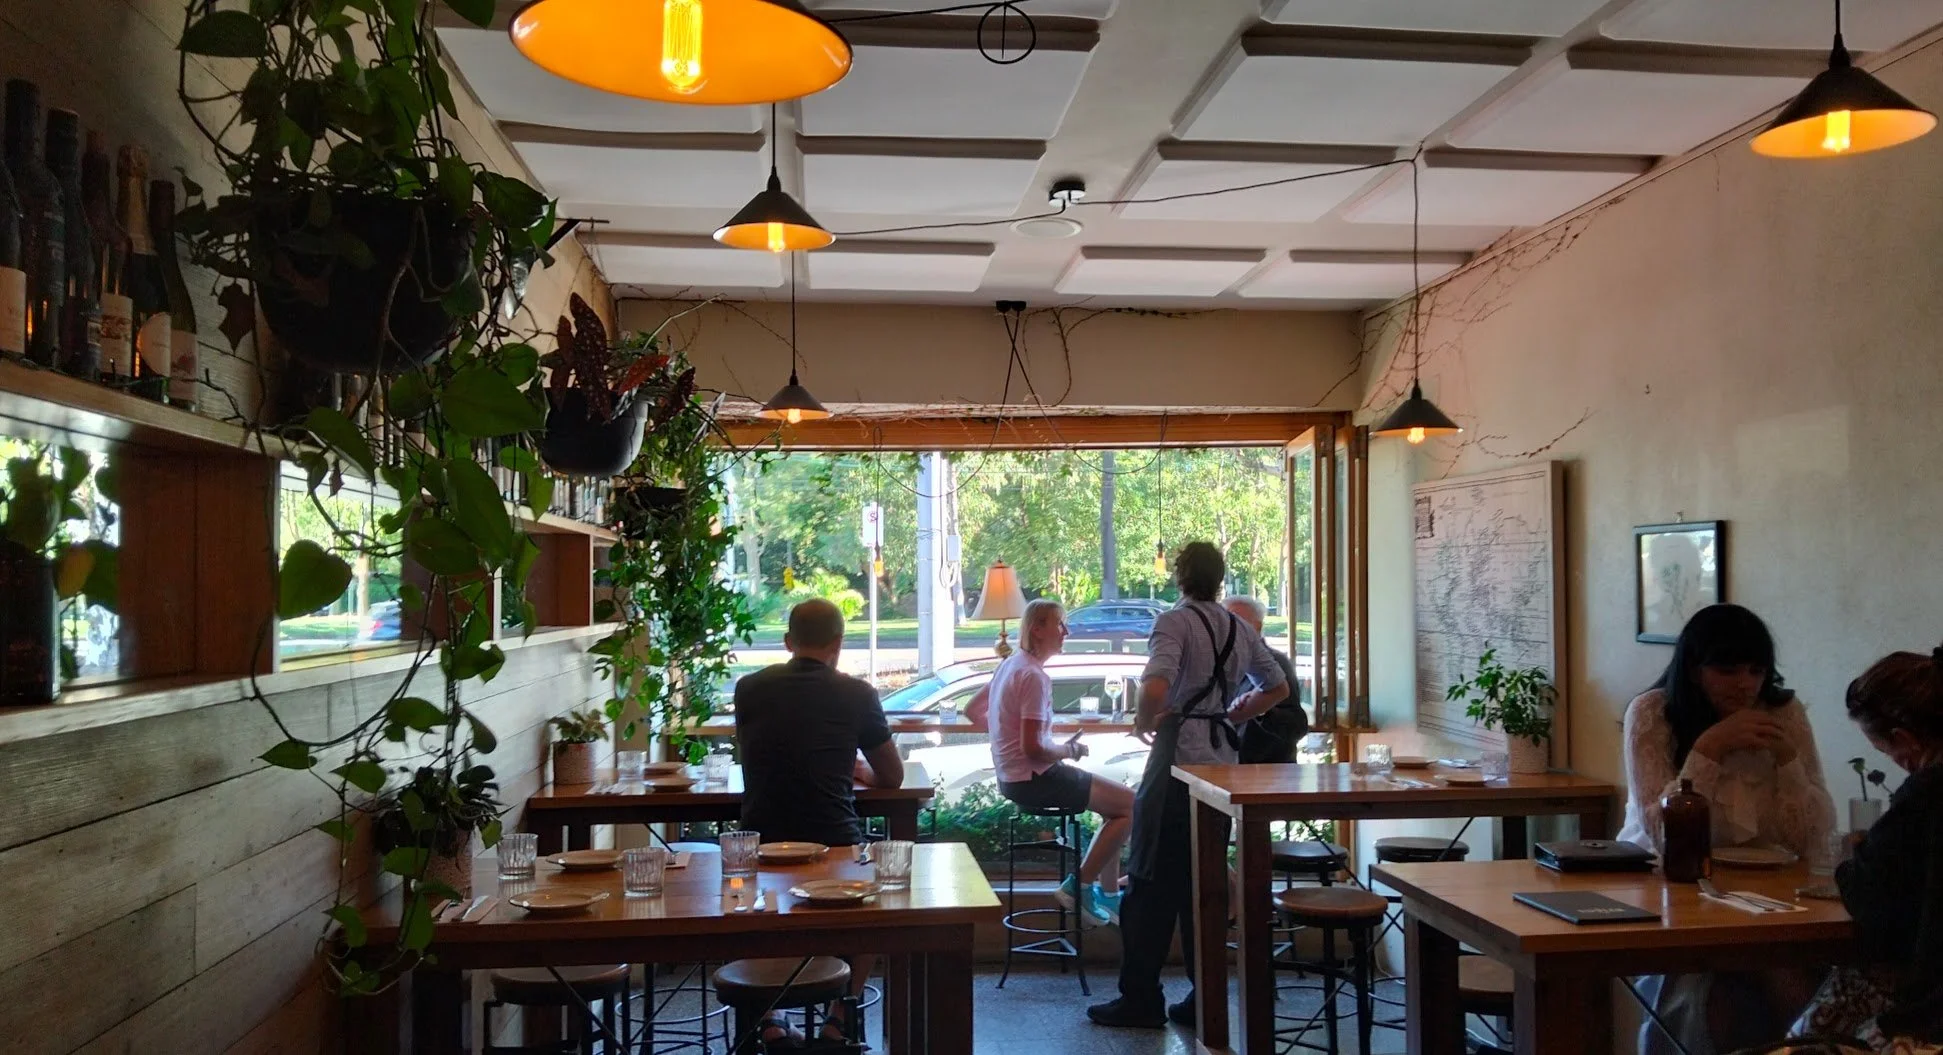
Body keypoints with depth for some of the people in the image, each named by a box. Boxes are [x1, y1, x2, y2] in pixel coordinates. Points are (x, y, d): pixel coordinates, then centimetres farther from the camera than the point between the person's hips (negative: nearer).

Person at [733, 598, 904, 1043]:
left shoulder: (749, 689, 4)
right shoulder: (857, 693, -1)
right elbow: (893, 777, 9)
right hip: (833, 844, -2)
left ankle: (767, 1019, 26)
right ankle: (838, 1019, 24)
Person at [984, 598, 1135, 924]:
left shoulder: (1010, 665, 9)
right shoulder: (1034, 676, -20)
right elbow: (1033, 749, -24)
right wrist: (1069, 751, -7)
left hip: (1013, 775, 10)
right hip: (1034, 779, -10)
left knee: (1116, 799, 20)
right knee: (1131, 804, -6)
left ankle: (1108, 893, 21)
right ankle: (1079, 886, -1)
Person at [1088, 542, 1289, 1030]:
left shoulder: (1175, 622, -10)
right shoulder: (1241, 629, 12)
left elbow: (1156, 687, -24)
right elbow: (1278, 687, 23)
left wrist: (1144, 722, -6)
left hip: (1179, 756, -6)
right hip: (1223, 760, 7)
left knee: (1153, 882, 1)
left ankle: (1141, 999, 6)